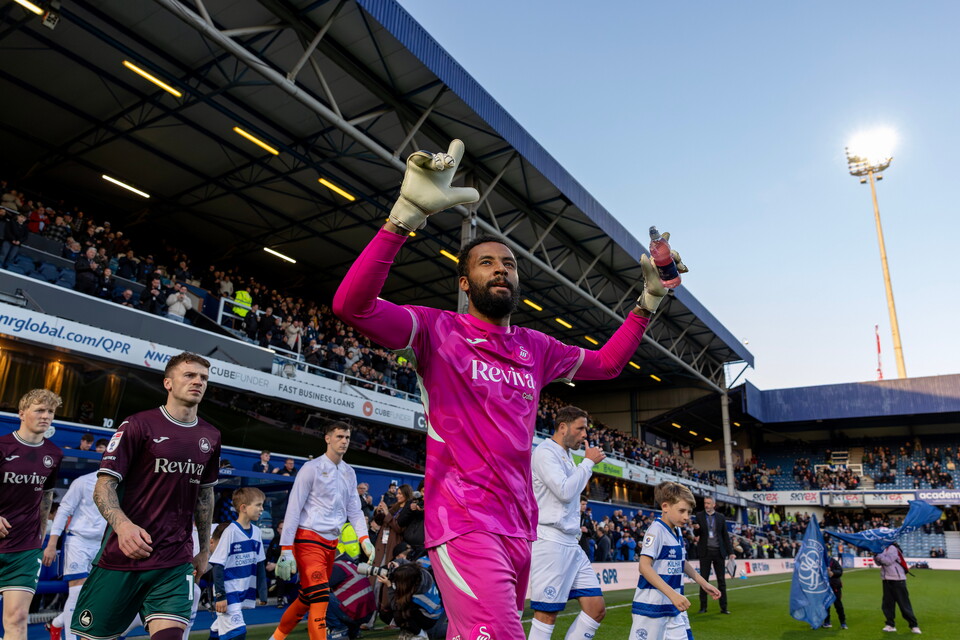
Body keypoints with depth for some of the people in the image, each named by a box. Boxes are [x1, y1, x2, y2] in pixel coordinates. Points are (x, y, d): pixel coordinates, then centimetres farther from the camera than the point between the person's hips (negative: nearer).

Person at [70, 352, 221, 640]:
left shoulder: (211, 437, 8)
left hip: (175, 564, 3)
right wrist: (122, 524, -27)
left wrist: (204, 549, 18)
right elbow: (104, 486, -8)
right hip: (122, 557, -2)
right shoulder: (138, 425, -5)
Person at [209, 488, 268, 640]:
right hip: (227, 594, -6)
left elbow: (260, 565, 12)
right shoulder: (230, 531, -14)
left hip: (244, 593, 6)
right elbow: (217, 566, -13)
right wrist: (220, 596, -15)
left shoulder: (256, 531, 5)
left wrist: (262, 592, 12)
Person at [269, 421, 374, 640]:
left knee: (307, 598, 15)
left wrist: (364, 539, -2)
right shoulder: (312, 468, -7)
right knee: (319, 598, -14)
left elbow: (354, 510, 14)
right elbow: (293, 509, -9)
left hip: (331, 543, 6)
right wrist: (286, 550, -12)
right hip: (309, 539, -6)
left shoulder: (349, 473, 12)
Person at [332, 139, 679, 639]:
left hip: (520, 527, 7)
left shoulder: (535, 348, 13)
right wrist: (406, 215, -28)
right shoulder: (438, 330, -4)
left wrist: (648, 300, 19)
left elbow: (606, 363, 27)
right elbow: (351, 305, -20)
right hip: (463, 524, -6)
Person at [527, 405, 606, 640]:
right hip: (551, 541, -9)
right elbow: (564, 491, -19)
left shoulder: (566, 455, 18)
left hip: (571, 544, 9)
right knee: (547, 614, -4)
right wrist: (588, 462, -10)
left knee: (597, 609, 5)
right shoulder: (545, 451, -9)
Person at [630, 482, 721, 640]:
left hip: (674, 606, 9)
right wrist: (672, 594, -31)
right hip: (652, 605, -9)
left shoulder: (677, 531, 9)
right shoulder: (656, 530, -17)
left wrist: (703, 583, 24)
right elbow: (644, 566, -26)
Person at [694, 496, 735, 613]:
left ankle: (723, 607, 10)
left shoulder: (721, 517, 5)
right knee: (704, 579, 3)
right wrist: (696, 528, -21)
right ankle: (703, 607, 9)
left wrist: (730, 552, 2)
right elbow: (697, 534, 2)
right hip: (705, 551, -1)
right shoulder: (699, 516, 2)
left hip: (719, 551, 1)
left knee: (721, 580, 3)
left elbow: (725, 535, 8)